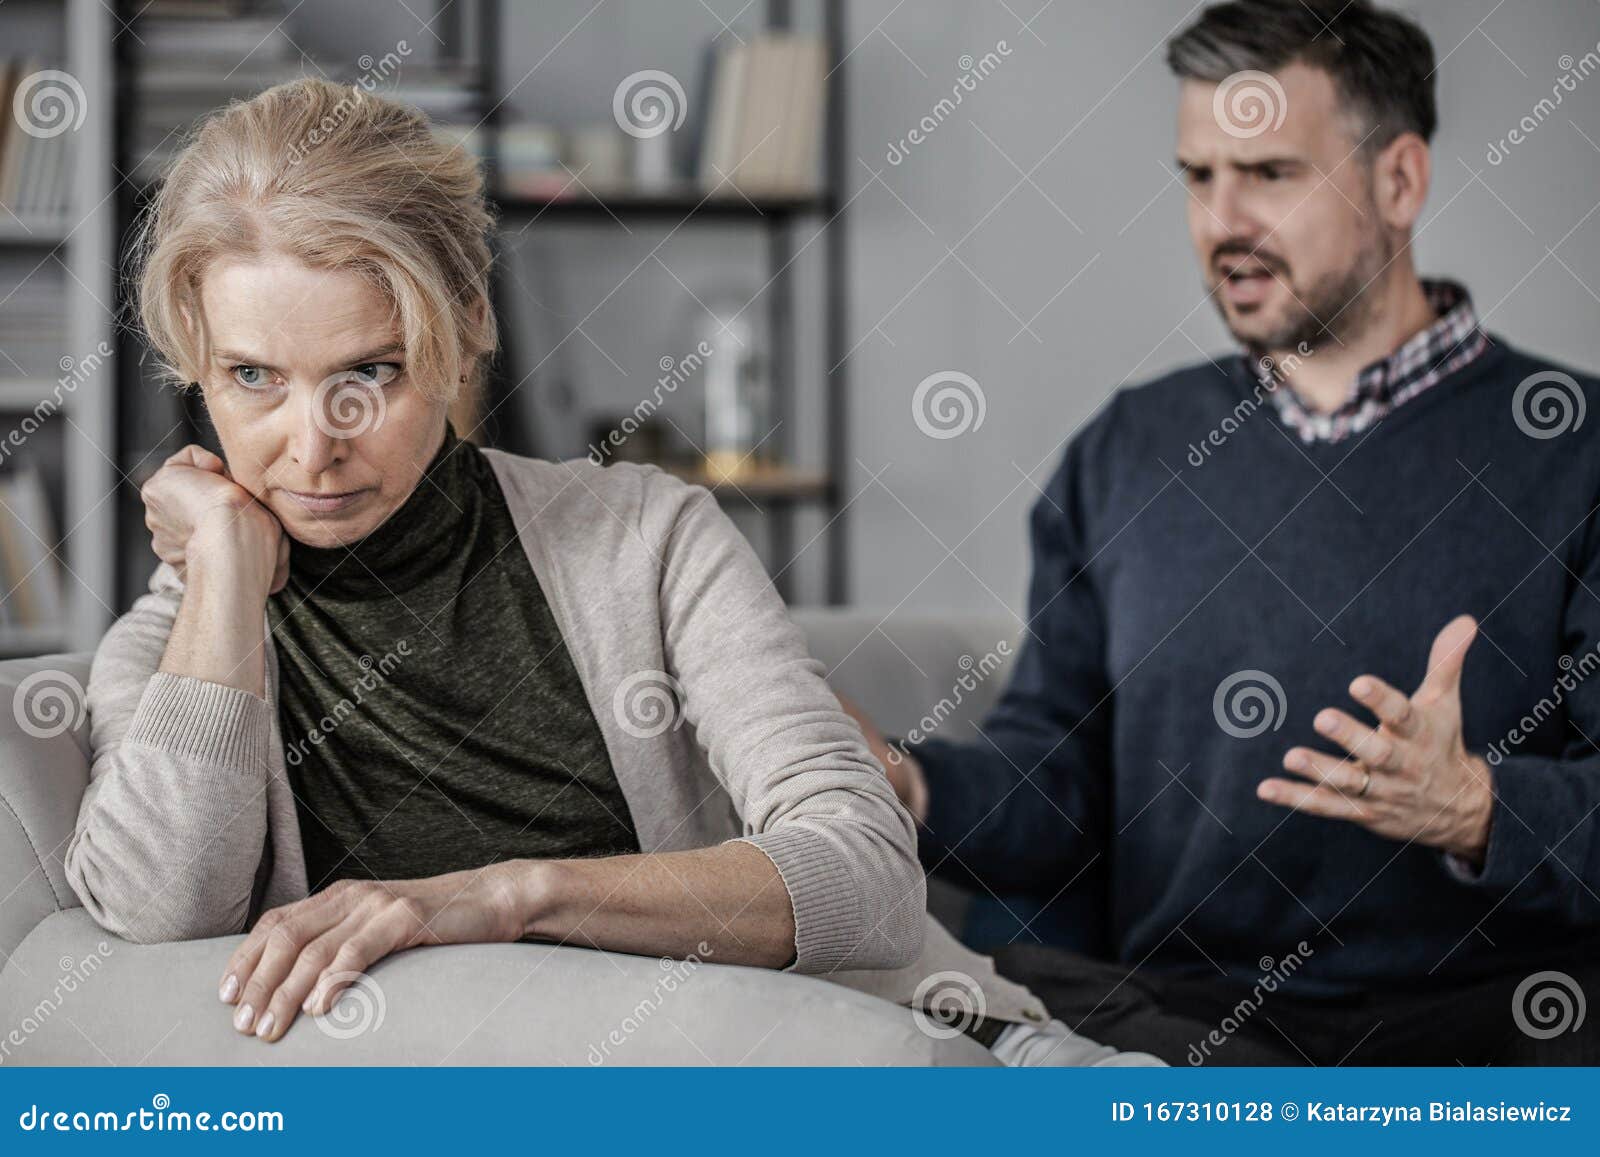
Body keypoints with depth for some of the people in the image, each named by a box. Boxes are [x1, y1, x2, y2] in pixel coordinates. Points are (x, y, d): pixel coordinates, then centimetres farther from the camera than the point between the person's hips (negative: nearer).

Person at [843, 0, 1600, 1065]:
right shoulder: (1121, 458, 17)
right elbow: (1057, 785, 14)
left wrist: (1472, 809, -25)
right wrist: (911, 788, -7)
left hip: (1486, 1015, -3)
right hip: (1184, 1012, 3)